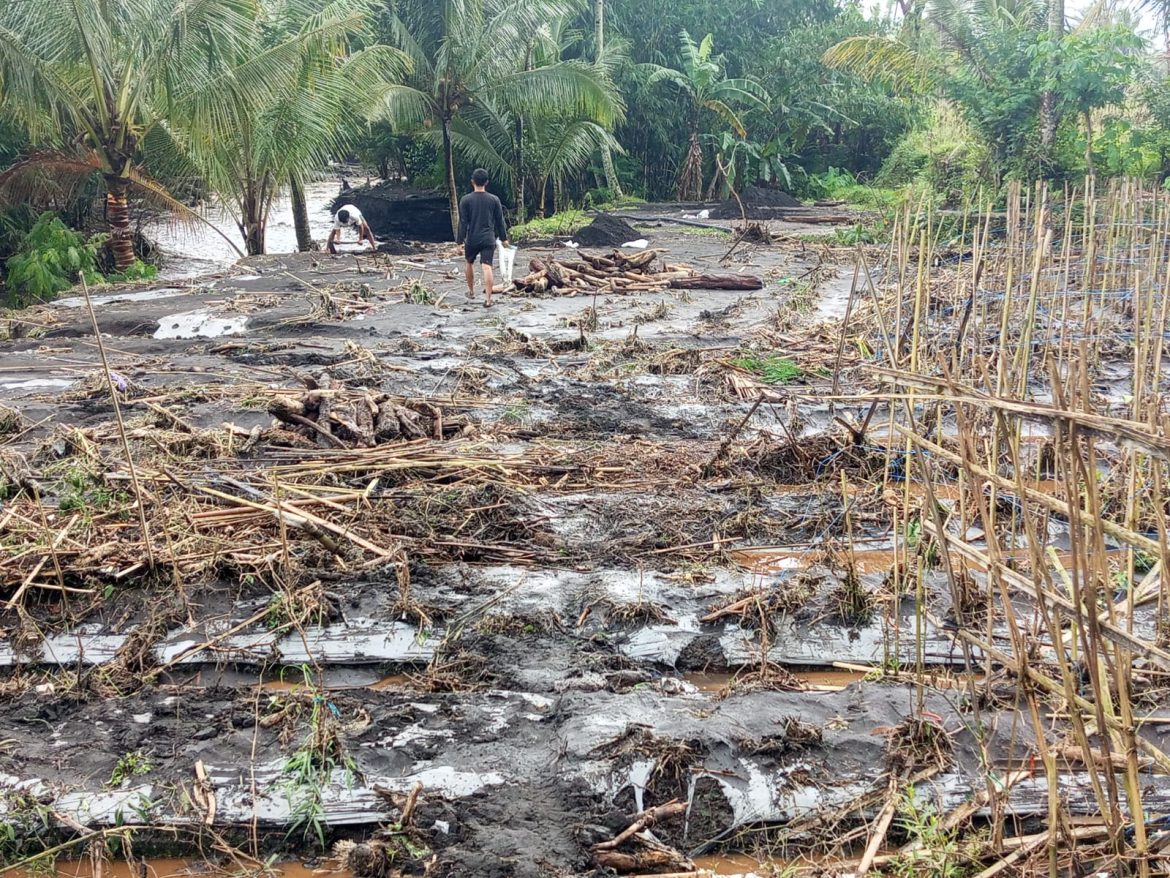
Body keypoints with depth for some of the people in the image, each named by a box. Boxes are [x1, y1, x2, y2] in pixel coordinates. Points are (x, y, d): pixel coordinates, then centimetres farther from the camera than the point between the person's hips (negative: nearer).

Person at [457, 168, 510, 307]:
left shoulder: (466, 200, -4)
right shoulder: (494, 200, 0)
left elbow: (463, 222, -5)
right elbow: (500, 221, 6)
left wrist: (461, 240, -1)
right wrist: (504, 238, 16)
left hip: (471, 239, 0)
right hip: (489, 239, 0)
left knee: (470, 263, 23)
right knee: (487, 267, -6)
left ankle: (471, 291, 36)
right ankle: (488, 298, -13)